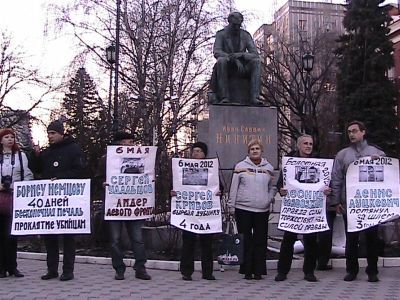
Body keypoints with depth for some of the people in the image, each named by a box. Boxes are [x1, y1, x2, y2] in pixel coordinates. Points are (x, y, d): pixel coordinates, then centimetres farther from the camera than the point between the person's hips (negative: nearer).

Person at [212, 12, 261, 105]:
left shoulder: (246, 35, 1)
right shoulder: (221, 34, -4)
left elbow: (255, 55, -8)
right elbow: (216, 52, -19)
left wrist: (240, 55, -29)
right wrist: (235, 60, -33)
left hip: (241, 67, 2)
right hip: (226, 66, -2)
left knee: (256, 62, -26)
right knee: (221, 60, -37)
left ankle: (254, 97, -37)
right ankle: (224, 97, -39)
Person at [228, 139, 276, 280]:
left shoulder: (269, 167, 10)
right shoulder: (240, 166, 3)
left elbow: (273, 187, 17)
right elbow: (234, 187, 3)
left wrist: (269, 199, -1)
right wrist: (231, 206, 1)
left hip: (263, 210, 2)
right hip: (243, 209, -2)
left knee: (260, 241, 4)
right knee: (245, 241, 3)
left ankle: (259, 271, 12)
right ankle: (247, 270, 12)